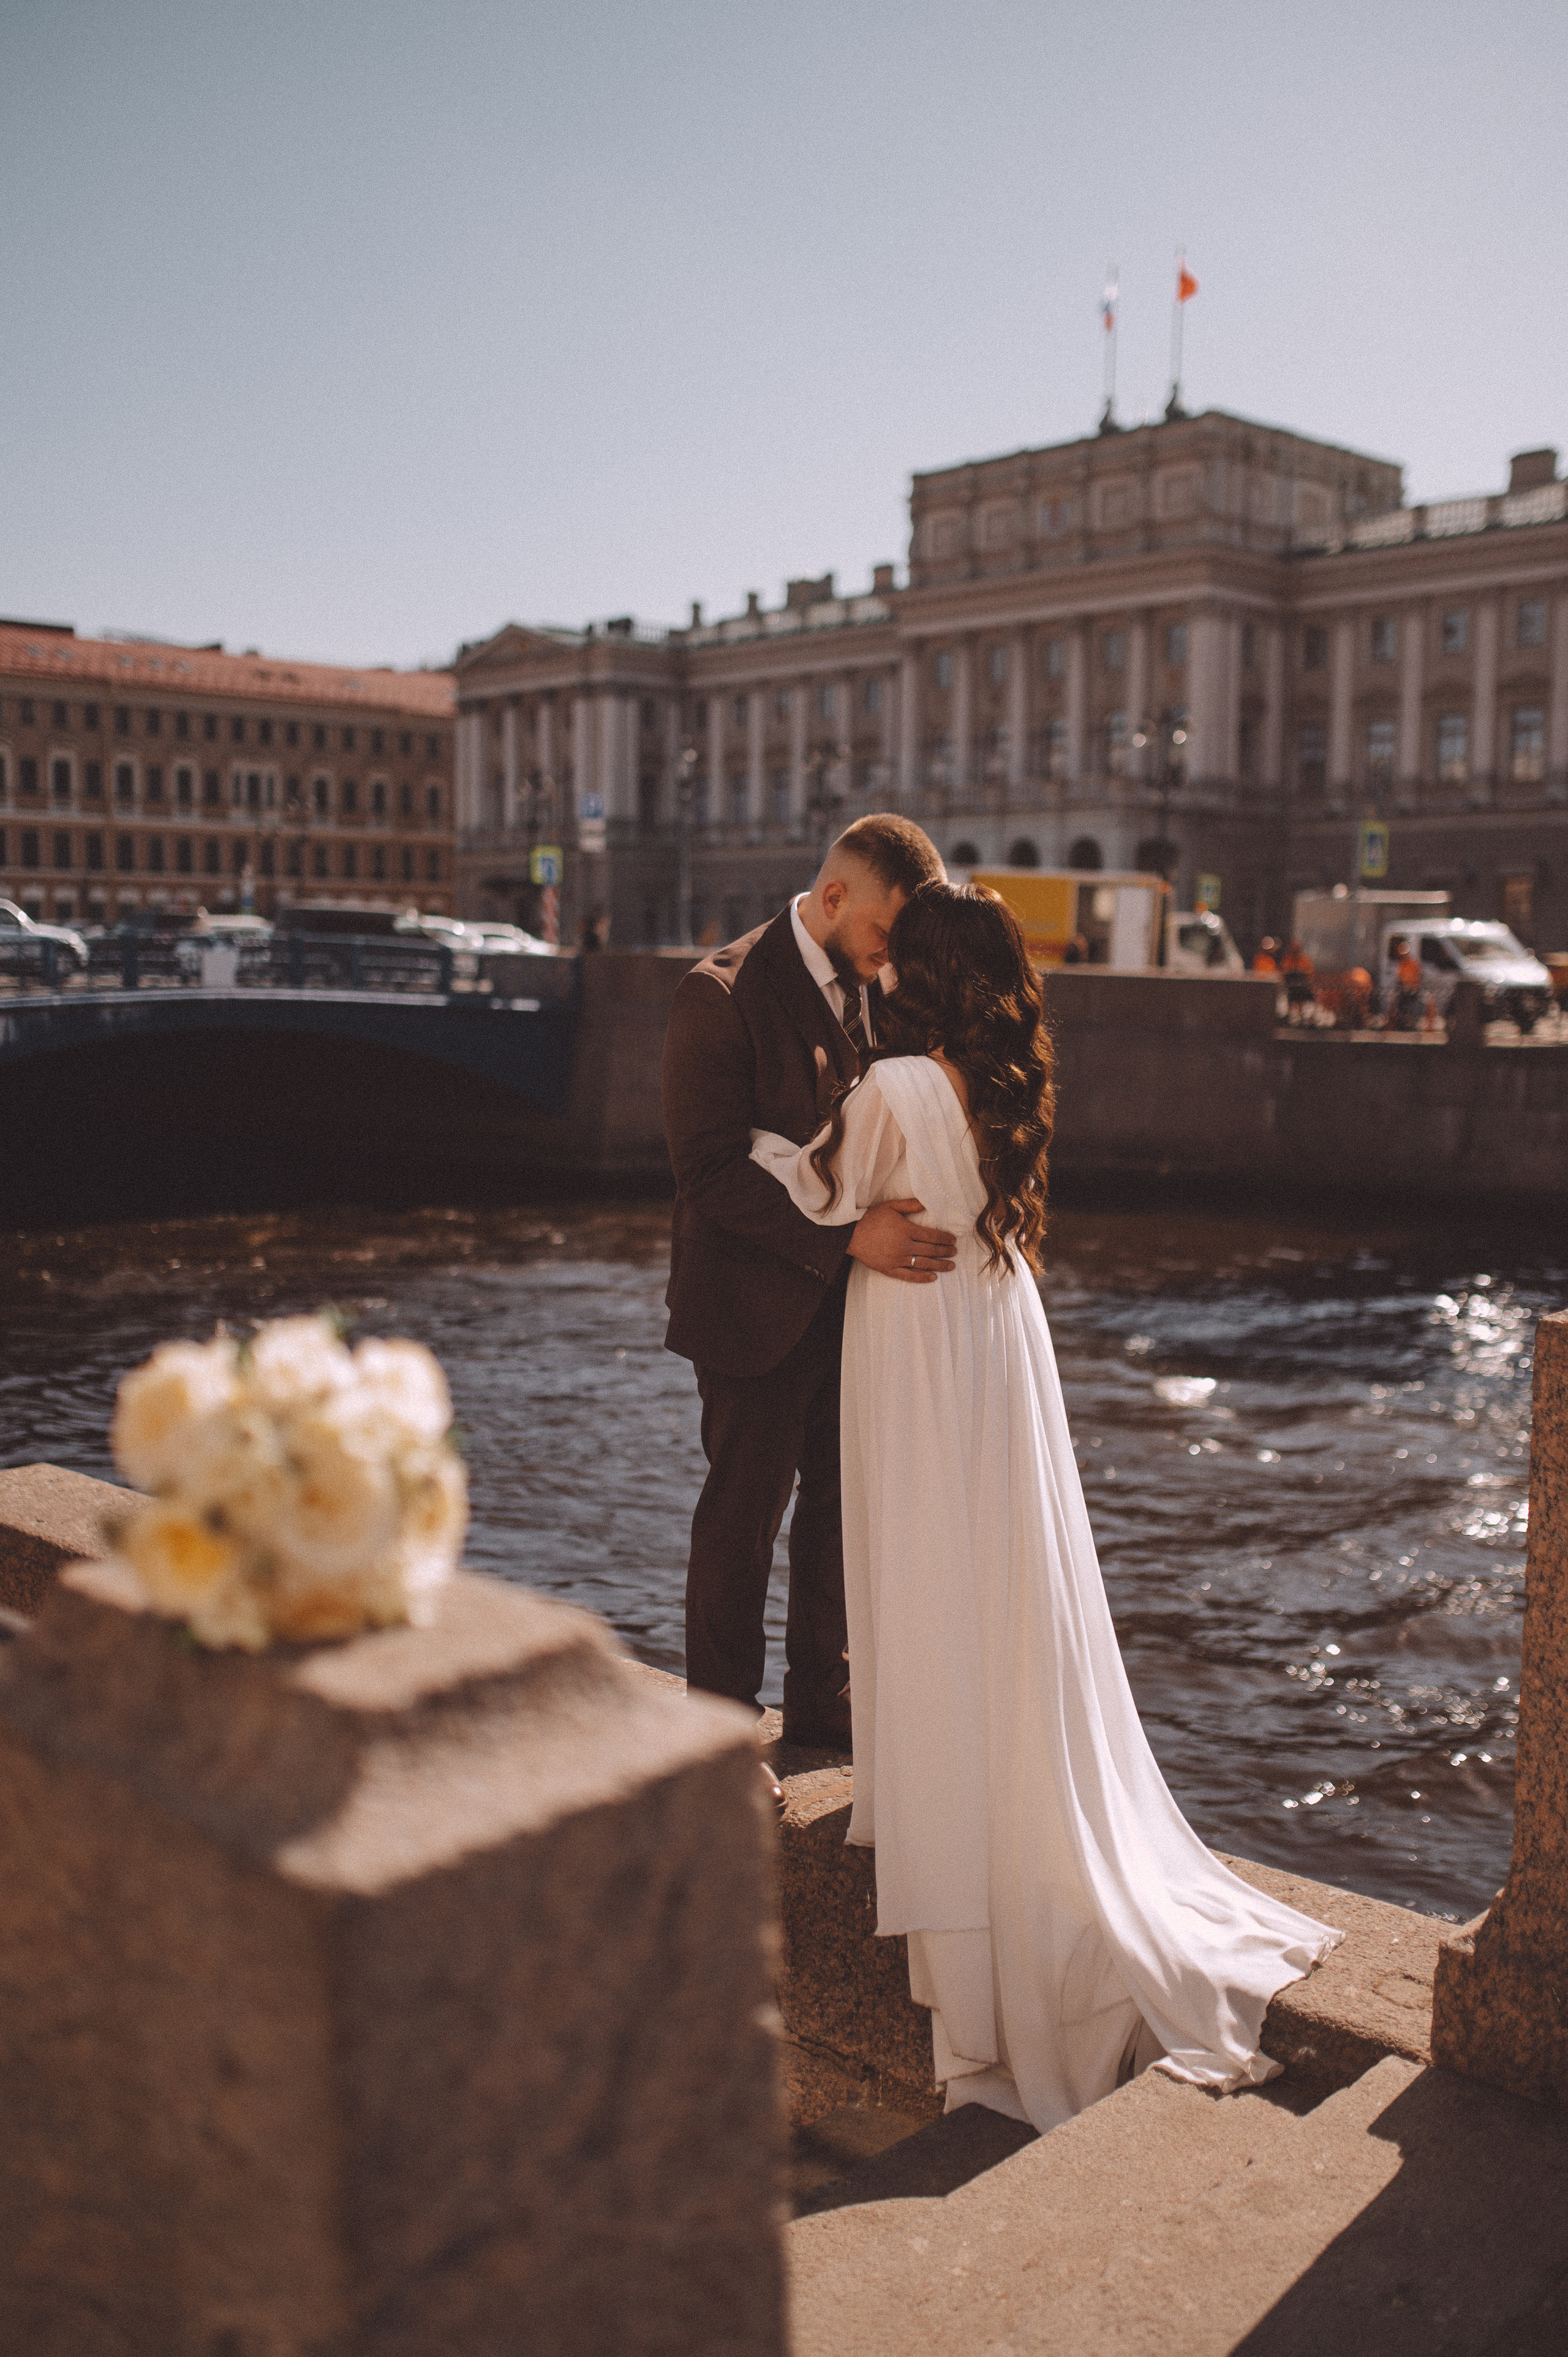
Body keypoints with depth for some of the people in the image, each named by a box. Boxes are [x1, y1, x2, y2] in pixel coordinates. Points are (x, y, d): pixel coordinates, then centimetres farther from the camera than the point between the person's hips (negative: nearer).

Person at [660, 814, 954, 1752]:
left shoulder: (877, 986, 5)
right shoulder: (723, 993, -16)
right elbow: (713, 1171, -21)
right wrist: (850, 1233, -29)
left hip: (855, 1295, 7)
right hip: (759, 1305, -6)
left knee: (841, 1507, 16)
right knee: (743, 1516, 7)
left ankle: (823, 1702, 34)